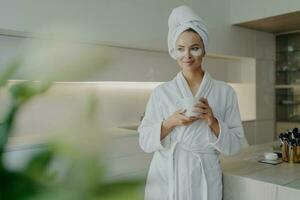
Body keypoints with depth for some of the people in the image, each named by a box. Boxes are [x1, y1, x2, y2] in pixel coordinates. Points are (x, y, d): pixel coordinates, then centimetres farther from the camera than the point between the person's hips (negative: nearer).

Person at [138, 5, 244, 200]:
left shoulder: (225, 92, -2)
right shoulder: (161, 92, -2)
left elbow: (234, 144, -1)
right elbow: (145, 142, -2)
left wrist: (213, 122, -18)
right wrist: (170, 123, -18)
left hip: (204, 180, 0)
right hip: (165, 179, 0)